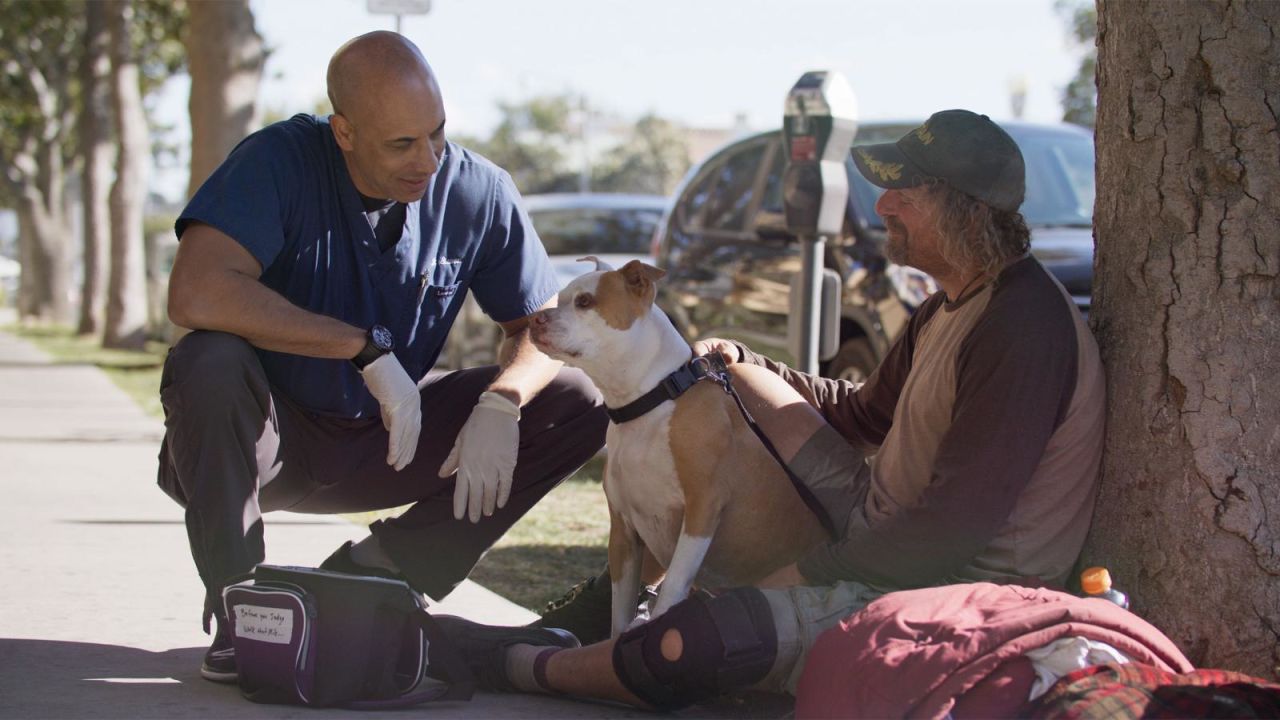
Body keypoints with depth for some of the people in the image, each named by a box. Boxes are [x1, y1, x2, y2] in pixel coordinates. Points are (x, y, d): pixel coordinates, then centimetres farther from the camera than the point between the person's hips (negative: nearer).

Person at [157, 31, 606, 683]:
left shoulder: (477, 192, -10)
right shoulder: (280, 161, -22)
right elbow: (196, 294, -36)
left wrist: (501, 402, -25)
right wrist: (368, 349, -33)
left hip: (384, 439, 4)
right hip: (271, 435, -4)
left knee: (579, 405, -11)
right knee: (208, 364, -37)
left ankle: (374, 570, -4)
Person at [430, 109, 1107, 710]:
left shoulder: (1024, 330, -26)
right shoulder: (950, 306, 8)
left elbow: (957, 527, -28)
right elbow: (866, 415, 21)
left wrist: (817, 569, -20)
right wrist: (741, 364, 8)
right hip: (883, 528, 11)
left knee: (691, 644, -26)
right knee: (723, 375, 15)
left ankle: (526, 668, 4)